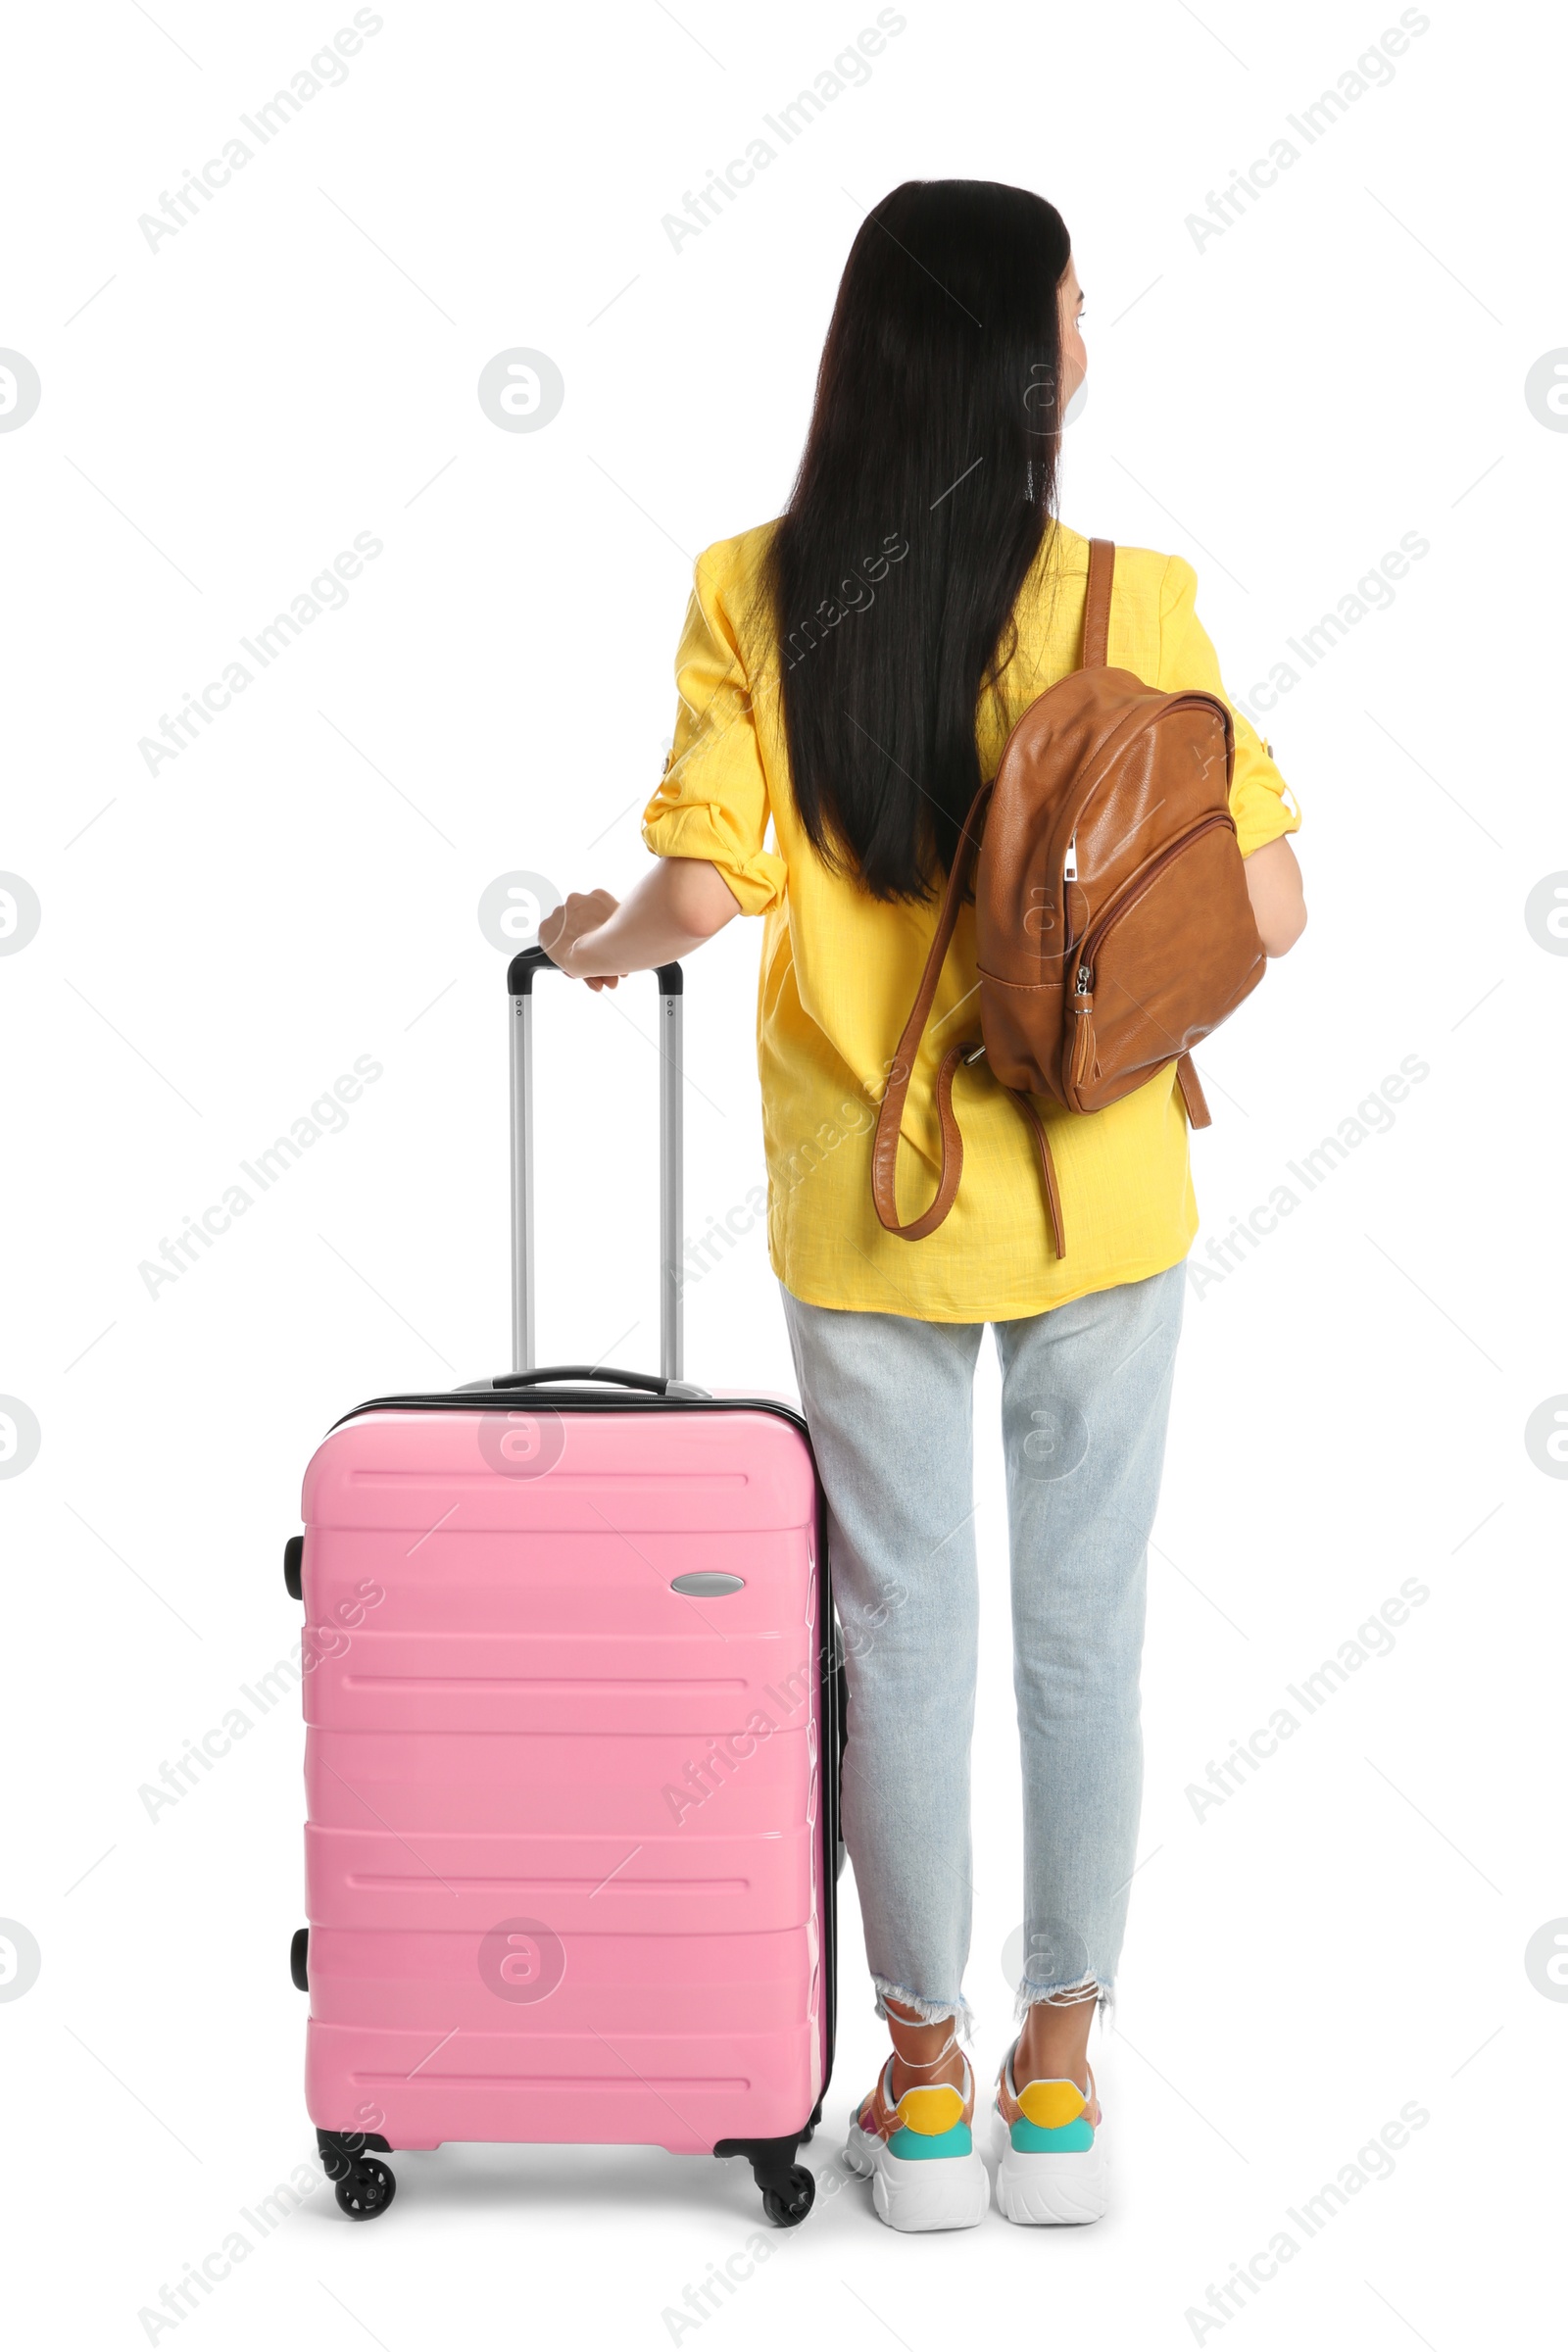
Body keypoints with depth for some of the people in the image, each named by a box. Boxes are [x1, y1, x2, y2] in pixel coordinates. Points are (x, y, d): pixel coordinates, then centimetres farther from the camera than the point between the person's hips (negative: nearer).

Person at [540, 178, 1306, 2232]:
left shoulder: (752, 599, -10)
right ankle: (1058, 2079, 23)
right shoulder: (1131, 606, -13)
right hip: (1099, 1203, -1)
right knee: (1084, 1633, 13)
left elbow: (706, 889, -14)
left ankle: (925, 2083, 23)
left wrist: (602, 939, 8)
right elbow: (1270, 909, -11)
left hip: (866, 1211, 1)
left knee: (903, 1637, 13)